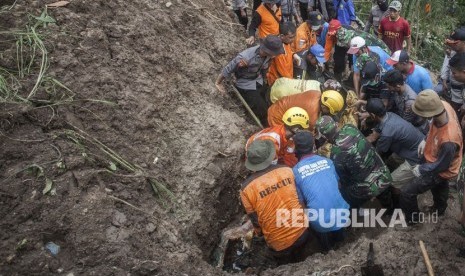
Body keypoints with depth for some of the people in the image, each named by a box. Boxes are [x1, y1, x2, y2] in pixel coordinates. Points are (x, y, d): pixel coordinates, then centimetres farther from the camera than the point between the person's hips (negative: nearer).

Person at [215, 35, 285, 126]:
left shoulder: (268, 53, -22)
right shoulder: (245, 57, -35)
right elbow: (228, 69, -19)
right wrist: (218, 83, -8)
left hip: (259, 80, 6)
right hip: (246, 84, -6)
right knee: (262, 110, -6)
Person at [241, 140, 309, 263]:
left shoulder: (247, 188, -22)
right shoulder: (287, 170, -15)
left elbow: (255, 220, -9)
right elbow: (298, 197, 2)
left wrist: (259, 233, 14)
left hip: (279, 242, -2)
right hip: (301, 232, 2)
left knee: (285, 261, 33)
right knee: (297, 255, 36)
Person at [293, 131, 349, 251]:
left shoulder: (296, 171, -7)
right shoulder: (327, 161, 2)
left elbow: (301, 201, 0)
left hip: (321, 222, -3)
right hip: (341, 214, 3)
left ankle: (327, 246, 49)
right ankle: (339, 238, 57)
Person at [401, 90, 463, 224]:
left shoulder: (448, 140, -47)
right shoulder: (443, 105, -28)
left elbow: (441, 165, -26)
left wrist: (421, 169, -13)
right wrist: (426, 140, -3)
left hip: (440, 170, -8)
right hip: (436, 159, 8)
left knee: (407, 192, 0)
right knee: (439, 187, 35)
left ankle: (412, 218, 31)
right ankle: (440, 208, 66)